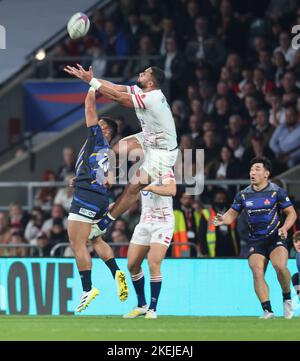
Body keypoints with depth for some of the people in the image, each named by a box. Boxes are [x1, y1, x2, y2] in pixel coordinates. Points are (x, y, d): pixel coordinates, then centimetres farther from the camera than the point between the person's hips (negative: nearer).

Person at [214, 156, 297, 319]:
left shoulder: (277, 192, -3)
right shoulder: (243, 195, 5)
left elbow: (291, 213, 2)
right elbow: (232, 214, 14)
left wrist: (284, 227, -16)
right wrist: (223, 219, -9)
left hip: (276, 238, -3)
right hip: (256, 240, 3)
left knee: (280, 266, -27)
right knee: (257, 273, -17)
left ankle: (287, 298, -2)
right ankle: (267, 310, -14)